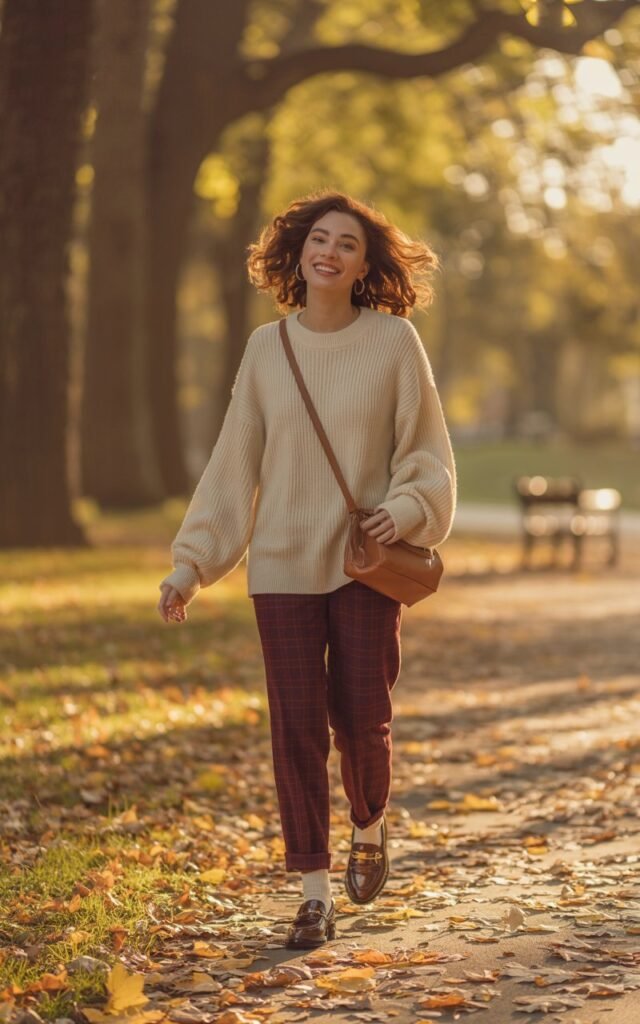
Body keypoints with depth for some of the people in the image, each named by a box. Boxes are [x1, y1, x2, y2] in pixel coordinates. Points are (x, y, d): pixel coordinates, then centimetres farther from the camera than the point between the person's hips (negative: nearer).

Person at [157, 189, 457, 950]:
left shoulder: (394, 341, -3)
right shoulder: (267, 347, 3)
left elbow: (427, 453, 0)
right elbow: (233, 465, 6)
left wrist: (406, 509, -20)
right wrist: (191, 563, 2)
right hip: (283, 567, 2)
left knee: (361, 719, 1)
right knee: (296, 726, 0)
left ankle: (369, 830, 33)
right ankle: (314, 892, 9)